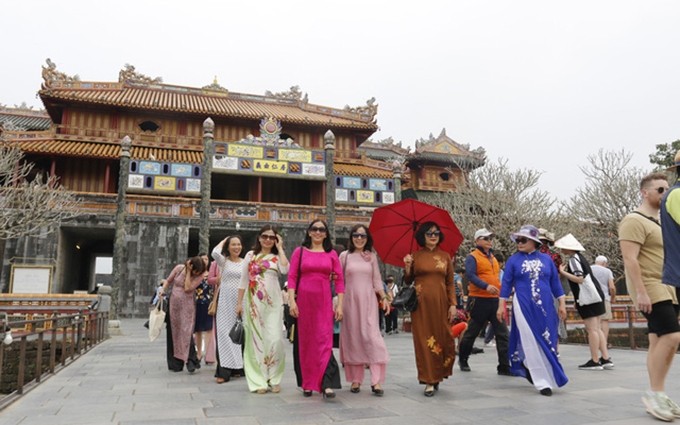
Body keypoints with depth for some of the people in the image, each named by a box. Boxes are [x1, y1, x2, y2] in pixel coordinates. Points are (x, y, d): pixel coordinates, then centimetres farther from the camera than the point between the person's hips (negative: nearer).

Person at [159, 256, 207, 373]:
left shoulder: (200, 275, -9)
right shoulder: (179, 268, -3)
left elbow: (187, 288, -19)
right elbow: (168, 281, 10)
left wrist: (188, 272, -17)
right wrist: (163, 289, -7)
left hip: (187, 307, -3)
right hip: (173, 305, 3)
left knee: (187, 332, -13)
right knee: (173, 333, 7)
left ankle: (191, 361, -7)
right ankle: (175, 364, 17)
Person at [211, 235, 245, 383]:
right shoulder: (223, 261, 3)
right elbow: (215, 252, -19)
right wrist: (223, 240, -2)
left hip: (240, 302, 2)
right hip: (225, 302, -2)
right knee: (224, 333, -4)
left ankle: (237, 367, 20)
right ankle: (224, 371, -1)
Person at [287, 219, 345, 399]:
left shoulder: (331, 254, 8)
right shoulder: (299, 251, 6)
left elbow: (340, 279, 6)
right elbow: (292, 277, 1)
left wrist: (340, 305, 0)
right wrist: (292, 301, -9)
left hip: (324, 302, 0)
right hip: (304, 301, 0)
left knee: (325, 341, -8)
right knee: (304, 342, 7)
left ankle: (327, 384, -9)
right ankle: (307, 384, 20)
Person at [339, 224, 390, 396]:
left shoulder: (372, 256, 10)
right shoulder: (344, 255, 6)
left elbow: (377, 280, 11)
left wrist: (384, 298, 1)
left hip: (368, 300, 0)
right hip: (350, 300, 0)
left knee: (371, 335, -10)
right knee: (353, 337, 2)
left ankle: (376, 381, -10)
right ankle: (356, 379, 11)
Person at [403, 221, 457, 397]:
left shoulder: (445, 256, 8)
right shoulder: (415, 256, 5)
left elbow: (450, 283, 7)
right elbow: (408, 281, 7)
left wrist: (453, 304, -1)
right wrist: (407, 267, -11)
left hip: (440, 303, 1)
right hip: (421, 304, -1)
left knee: (443, 340, 2)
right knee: (424, 341, -2)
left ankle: (438, 375, 24)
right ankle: (429, 381, 5)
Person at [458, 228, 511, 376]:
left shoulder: (493, 258, 19)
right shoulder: (472, 257, -6)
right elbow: (471, 275, -20)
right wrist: (486, 286, -32)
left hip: (495, 300, 7)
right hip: (479, 300, -6)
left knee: (502, 333, -1)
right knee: (472, 332, 7)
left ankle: (504, 366, 2)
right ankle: (463, 360, 26)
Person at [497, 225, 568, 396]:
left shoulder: (546, 259, 7)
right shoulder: (513, 260, 1)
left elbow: (555, 283, 11)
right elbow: (506, 284, 2)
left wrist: (562, 304, 6)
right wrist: (501, 306, -2)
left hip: (545, 307, 3)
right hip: (524, 307, -3)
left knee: (547, 342, 4)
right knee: (532, 343, -2)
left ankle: (528, 366, 26)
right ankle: (542, 382, 6)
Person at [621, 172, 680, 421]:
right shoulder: (635, 221, -11)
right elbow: (630, 260, -19)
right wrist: (641, 292, -24)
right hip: (649, 289, -9)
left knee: (659, 341, 8)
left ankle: (658, 396, 13)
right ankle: (655, 393, -6)